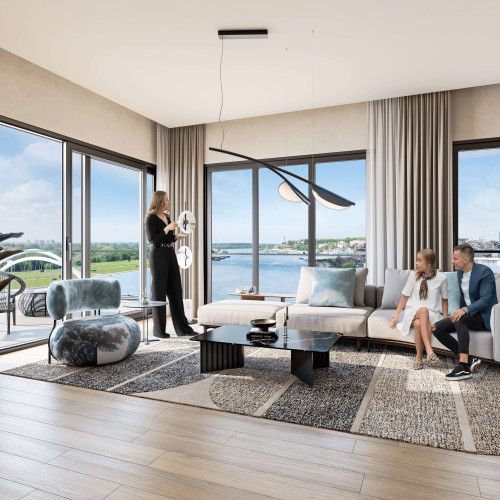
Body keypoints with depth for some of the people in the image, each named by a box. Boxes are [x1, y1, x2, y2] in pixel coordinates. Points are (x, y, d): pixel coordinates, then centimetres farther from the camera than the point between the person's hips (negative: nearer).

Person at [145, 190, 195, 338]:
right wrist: (167, 229, -20)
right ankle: (159, 329, 10)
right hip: (158, 255, -8)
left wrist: (176, 237, 7)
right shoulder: (151, 218, -7)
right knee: (159, 292, -1)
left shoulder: (167, 218, 15)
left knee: (175, 290, 8)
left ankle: (182, 327, 14)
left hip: (170, 254, 8)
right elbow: (153, 240, -15)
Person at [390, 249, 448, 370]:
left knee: (418, 324, -37)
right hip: (412, 312, 0)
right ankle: (429, 351, -44)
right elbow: (405, 296, 6)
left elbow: (444, 299, 11)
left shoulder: (441, 278, -1)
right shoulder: (414, 275, 1)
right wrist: (396, 316, 1)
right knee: (423, 310, -38)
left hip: (431, 315, 0)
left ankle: (419, 358, -25)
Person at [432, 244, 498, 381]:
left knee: (460, 320, -38)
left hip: (484, 316, -8)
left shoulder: (485, 272, -15)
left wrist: (465, 310, -38)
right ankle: (469, 359, -17)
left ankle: (464, 367, -39)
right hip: (467, 315, 8)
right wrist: (459, 312, 14)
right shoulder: (460, 273, 9)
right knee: (437, 328, -12)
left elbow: (485, 300, -24)